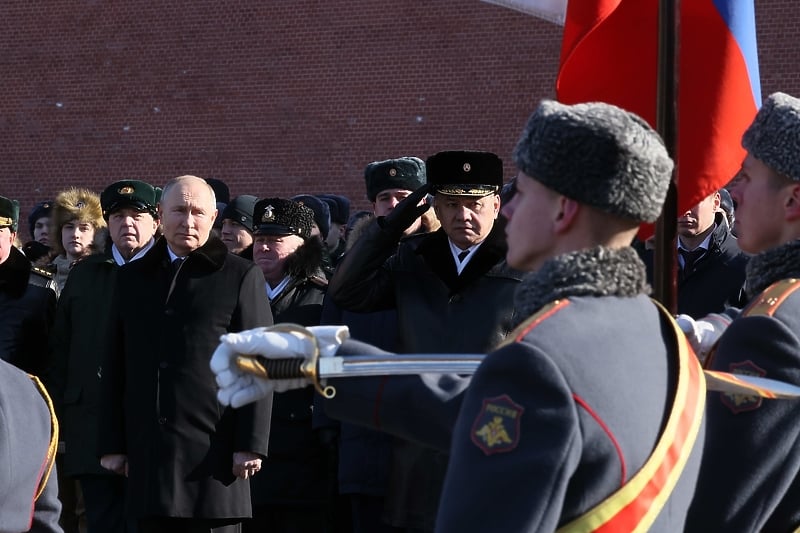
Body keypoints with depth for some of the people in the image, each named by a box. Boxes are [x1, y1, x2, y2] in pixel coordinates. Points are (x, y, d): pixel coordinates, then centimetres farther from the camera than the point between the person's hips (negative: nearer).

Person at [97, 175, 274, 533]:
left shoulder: (241, 277, 3)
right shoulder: (131, 279, 16)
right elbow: (114, 368, 16)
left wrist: (251, 446, -8)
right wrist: (111, 444, 9)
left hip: (212, 455, -4)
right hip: (148, 457, 4)